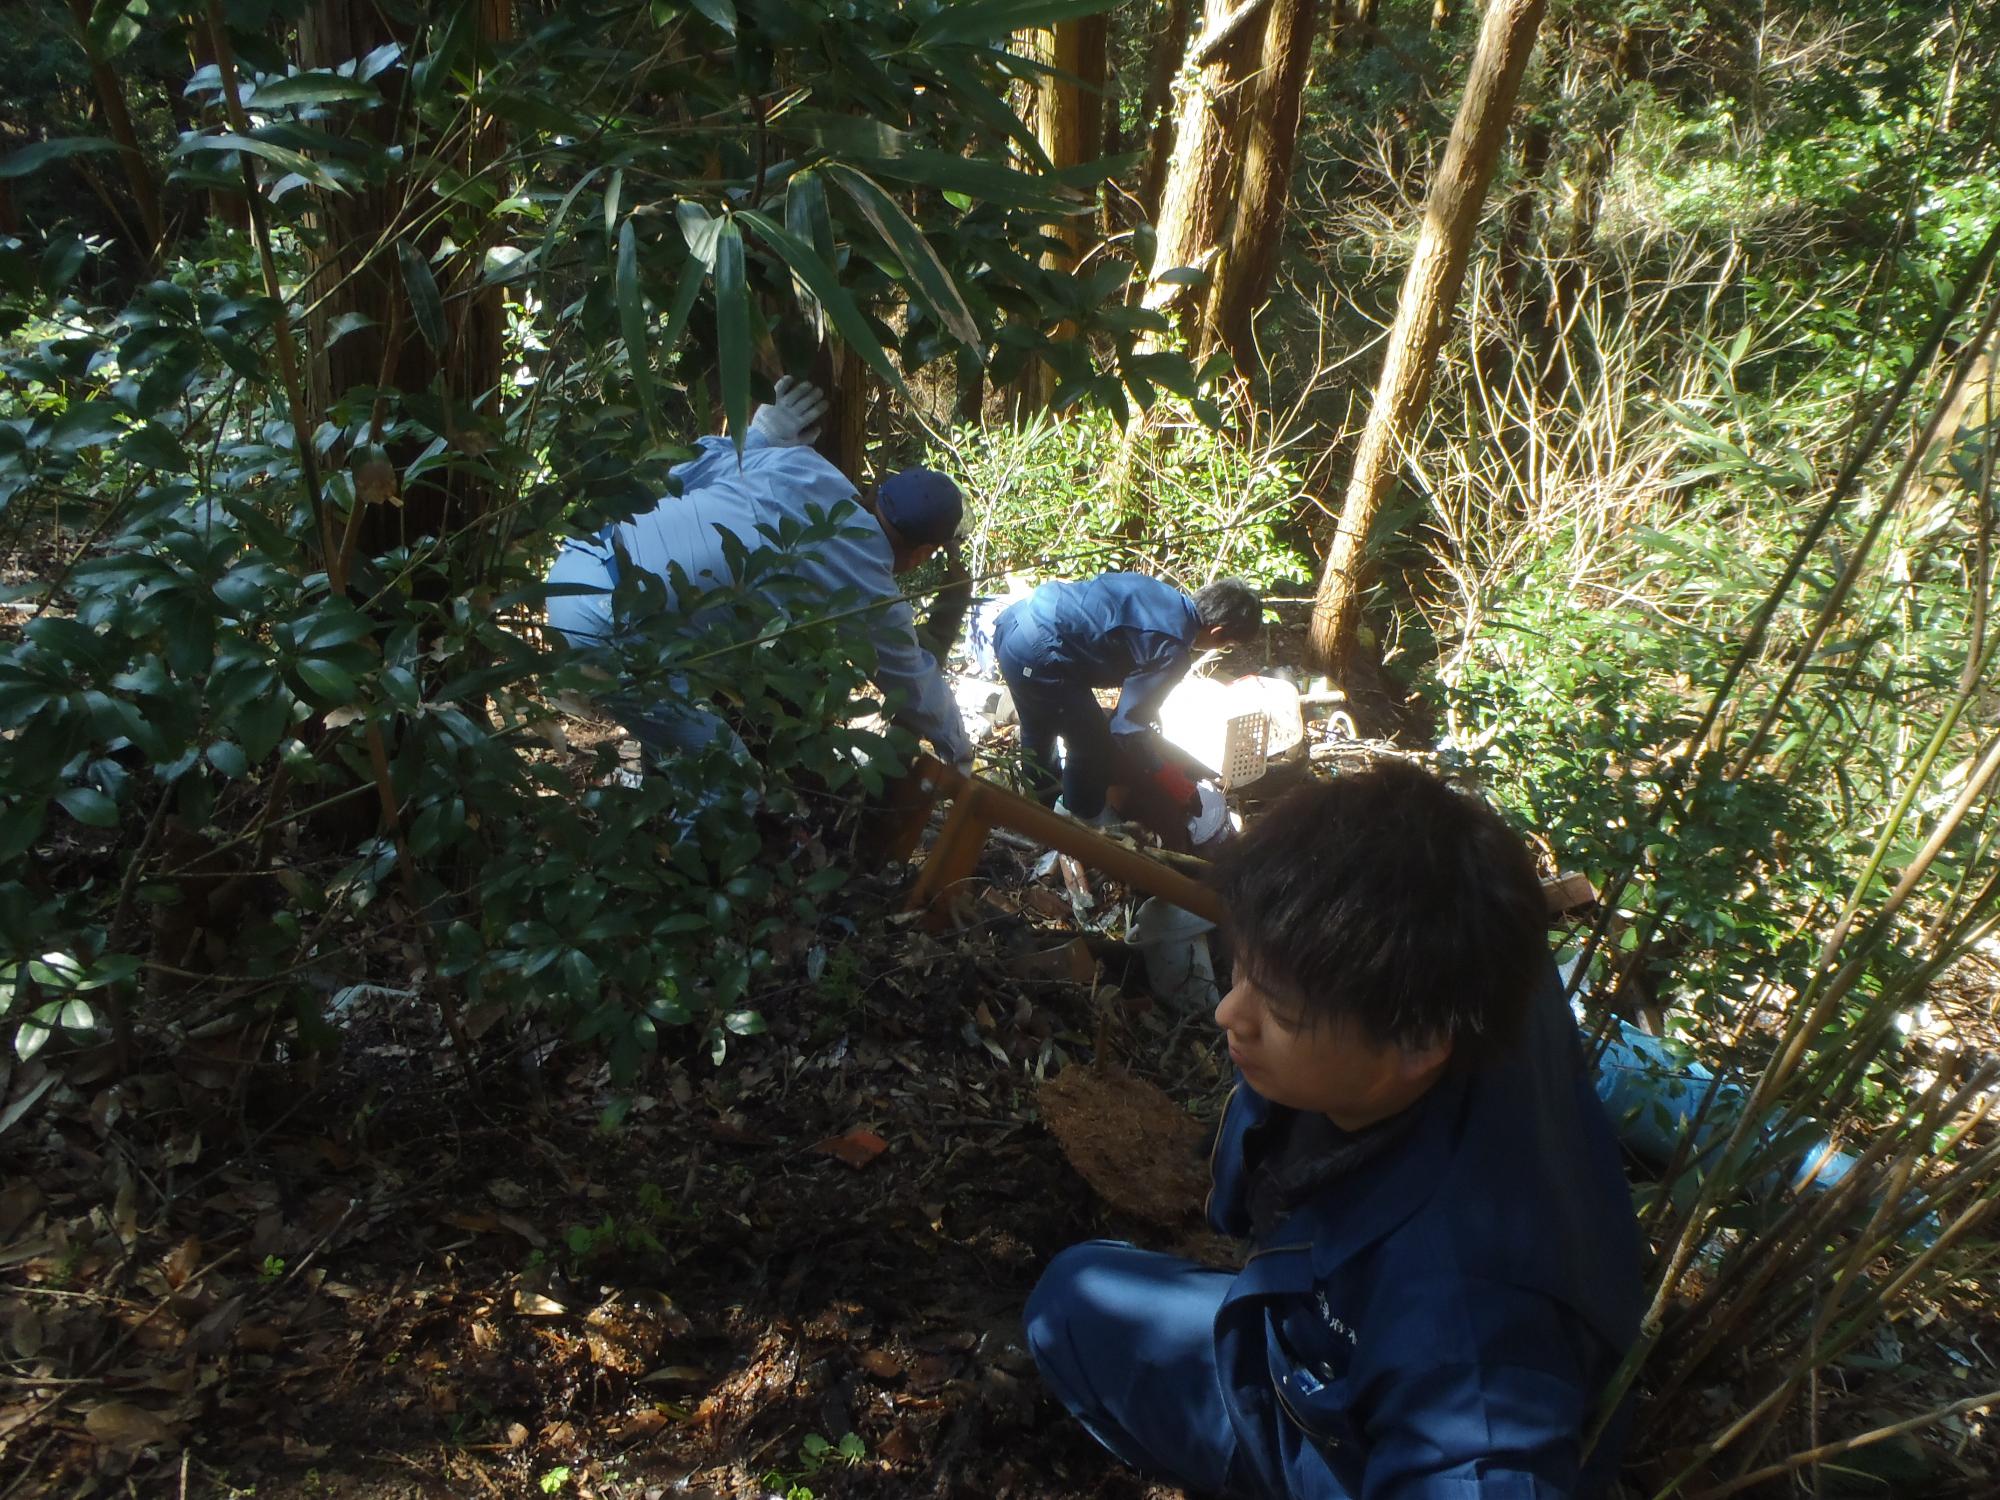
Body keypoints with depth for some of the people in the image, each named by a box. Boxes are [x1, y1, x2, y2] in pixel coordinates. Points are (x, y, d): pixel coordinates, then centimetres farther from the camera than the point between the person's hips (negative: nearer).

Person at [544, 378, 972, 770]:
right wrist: (959, 747, 37)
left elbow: (682, 474, 17)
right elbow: (914, 685, 18)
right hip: (605, 622, -8)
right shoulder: (870, 591, -1)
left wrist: (763, 431, 27)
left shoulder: (796, 462, 9)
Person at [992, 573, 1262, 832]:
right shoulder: (1172, 650, -13)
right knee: (1092, 748, 8)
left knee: (1039, 727, 32)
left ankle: (1045, 803, 55)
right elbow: (1127, 729, -10)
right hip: (1036, 657, -10)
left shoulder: (1160, 593, 13)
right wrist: (1179, 791, 0)